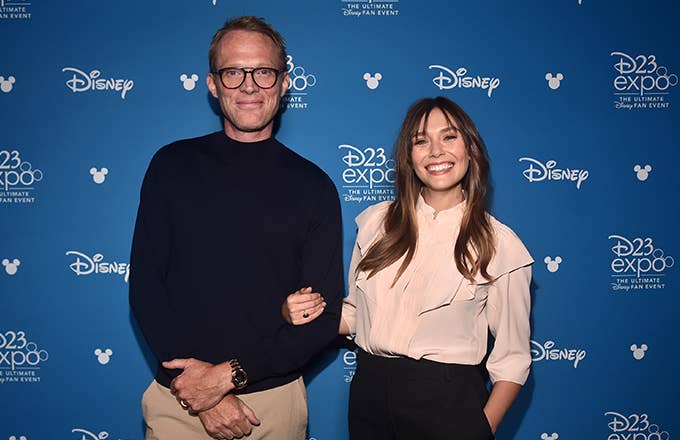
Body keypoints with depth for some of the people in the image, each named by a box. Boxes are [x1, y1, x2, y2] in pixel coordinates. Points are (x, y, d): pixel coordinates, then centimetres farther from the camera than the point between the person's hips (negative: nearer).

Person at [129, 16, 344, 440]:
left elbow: (326, 315, -6)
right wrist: (197, 385, -13)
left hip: (276, 400, 0)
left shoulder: (313, 185, -3)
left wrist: (231, 374, -15)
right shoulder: (172, 166, -1)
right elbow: (145, 283, -4)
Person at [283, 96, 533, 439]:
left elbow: (512, 358, -3)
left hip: (449, 403, -3)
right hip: (369, 394, 4)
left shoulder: (499, 244, -7)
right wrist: (312, 315, -9)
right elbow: (355, 314, 9)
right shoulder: (376, 222, 2)